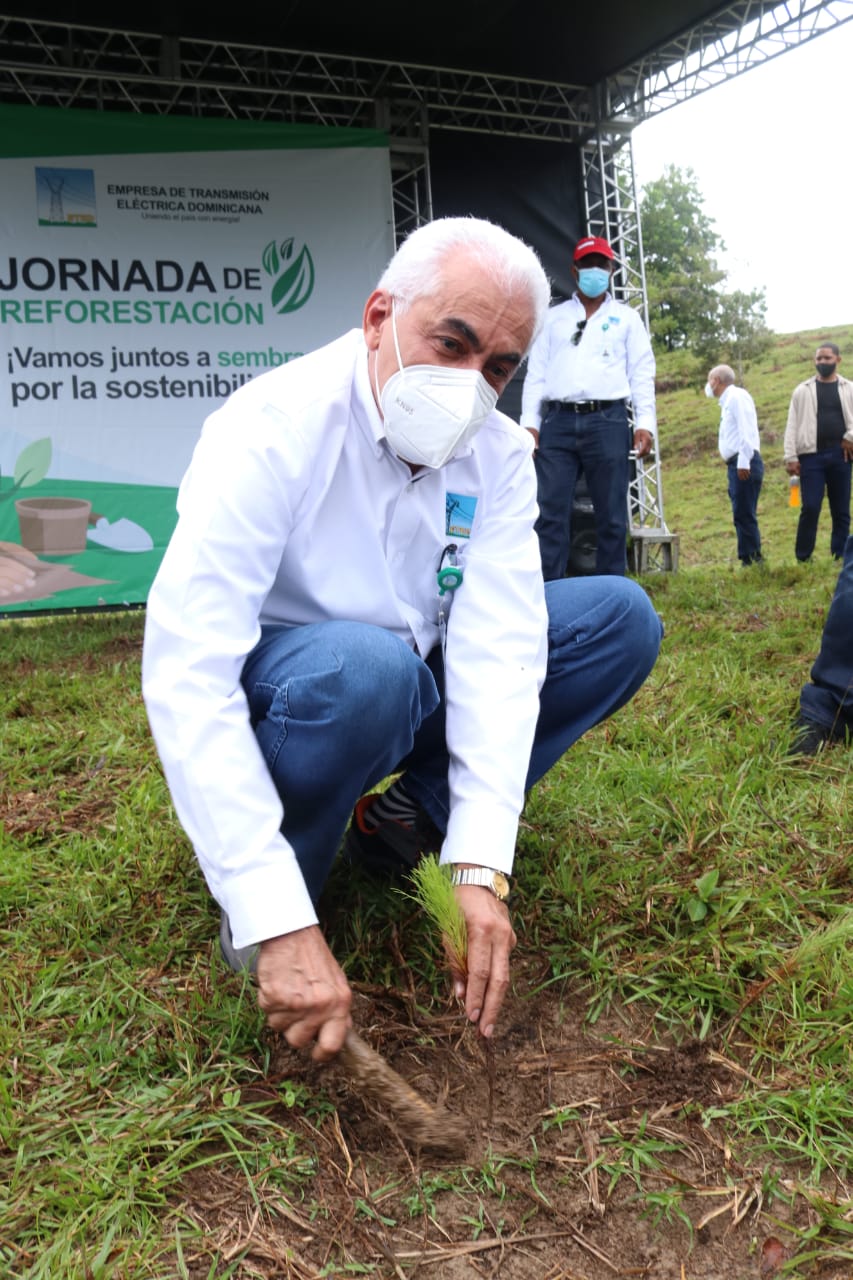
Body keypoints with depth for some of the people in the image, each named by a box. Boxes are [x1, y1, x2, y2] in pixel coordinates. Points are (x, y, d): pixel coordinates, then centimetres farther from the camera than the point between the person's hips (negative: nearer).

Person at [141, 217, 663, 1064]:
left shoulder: (499, 453, -9)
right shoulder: (273, 428, -26)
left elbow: (498, 643, -19)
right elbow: (184, 672, -33)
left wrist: (480, 867, -30)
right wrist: (278, 924, -38)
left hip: (414, 694, 5)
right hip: (273, 694, -5)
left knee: (621, 620, -8)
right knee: (366, 665, -39)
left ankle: (408, 815, -3)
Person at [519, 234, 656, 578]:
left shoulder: (626, 318, 15)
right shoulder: (553, 317, 18)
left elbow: (642, 373, 8)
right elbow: (536, 373, 12)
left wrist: (644, 423, -3)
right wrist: (529, 422, 1)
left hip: (607, 421, -1)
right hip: (559, 421, 1)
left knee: (611, 515, 1)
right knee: (550, 512, -4)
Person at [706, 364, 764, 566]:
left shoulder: (737, 396, -6)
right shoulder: (727, 401, 21)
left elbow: (746, 429, -16)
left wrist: (743, 462, -22)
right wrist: (737, 463, 12)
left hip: (744, 464, -10)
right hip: (737, 465, 10)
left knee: (744, 514, -11)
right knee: (742, 515, 9)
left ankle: (753, 560, -10)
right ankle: (748, 560, 13)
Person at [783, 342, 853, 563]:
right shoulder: (803, 390, 8)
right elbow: (792, 426, 3)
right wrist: (790, 457, -5)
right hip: (811, 456, -1)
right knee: (810, 508, -8)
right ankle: (802, 559, 1)